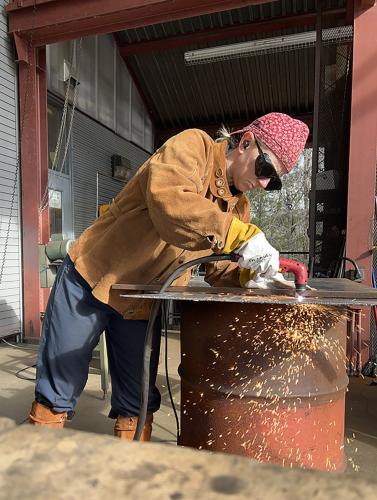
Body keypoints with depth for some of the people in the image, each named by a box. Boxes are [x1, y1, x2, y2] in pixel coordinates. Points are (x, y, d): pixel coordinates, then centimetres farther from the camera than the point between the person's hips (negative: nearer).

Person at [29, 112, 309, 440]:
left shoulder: (239, 207, 7)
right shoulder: (193, 146, -14)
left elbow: (219, 267, 6)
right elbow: (170, 202, -35)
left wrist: (251, 276, -13)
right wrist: (242, 235, -39)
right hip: (91, 279, -5)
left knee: (137, 404, 12)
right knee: (58, 393, 9)